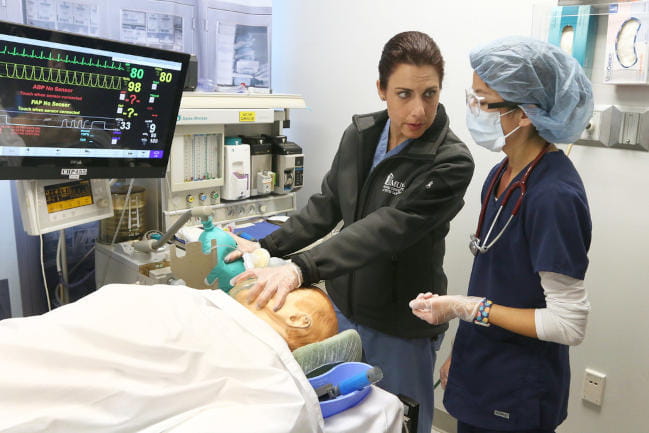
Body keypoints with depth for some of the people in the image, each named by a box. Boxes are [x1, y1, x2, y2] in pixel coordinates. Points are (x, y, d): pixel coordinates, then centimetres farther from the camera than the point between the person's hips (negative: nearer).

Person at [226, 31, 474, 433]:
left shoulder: (451, 162, -21)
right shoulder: (360, 134, -3)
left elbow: (387, 230, -31)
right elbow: (326, 205, 2)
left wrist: (301, 268, -41)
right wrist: (266, 247, -9)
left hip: (400, 325, -5)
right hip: (343, 307, 5)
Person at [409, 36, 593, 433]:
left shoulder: (555, 196, -25)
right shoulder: (502, 176, 0)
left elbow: (568, 324, -21)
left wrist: (466, 308, -20)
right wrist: (462, 355, 14)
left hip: (517, 399, -7)